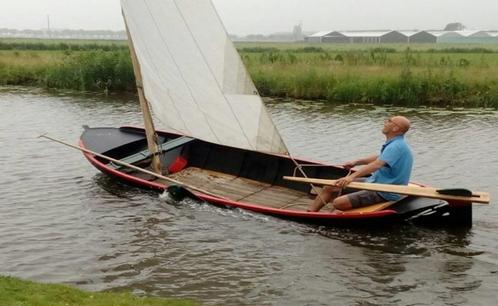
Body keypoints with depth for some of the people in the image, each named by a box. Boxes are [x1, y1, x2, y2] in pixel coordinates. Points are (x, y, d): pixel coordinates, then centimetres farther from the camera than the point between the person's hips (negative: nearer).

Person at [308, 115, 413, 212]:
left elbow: (377, 164, -38)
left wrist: (352, 176, -47)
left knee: (339, 203, -24)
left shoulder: (396, 146, -24)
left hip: (384, 194, -11)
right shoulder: (394, 143, 11)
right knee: (330, 186, 6)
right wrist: (356, 162, 18)